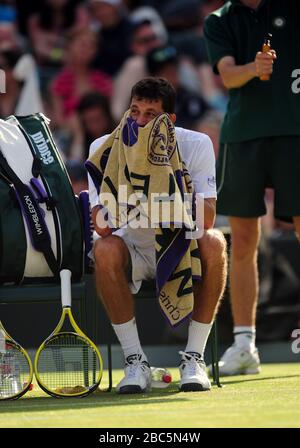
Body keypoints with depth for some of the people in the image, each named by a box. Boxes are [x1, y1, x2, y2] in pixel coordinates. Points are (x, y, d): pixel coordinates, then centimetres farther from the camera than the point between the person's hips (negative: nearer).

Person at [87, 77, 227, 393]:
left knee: (213, 243, -32)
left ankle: (194, 357, -22)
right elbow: (102, 227, -21)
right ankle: (135, 361, -24)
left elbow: (207, 219, -22)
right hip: (134, 251, 0)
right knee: (105, 249, -32)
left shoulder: (196, 145, -13)